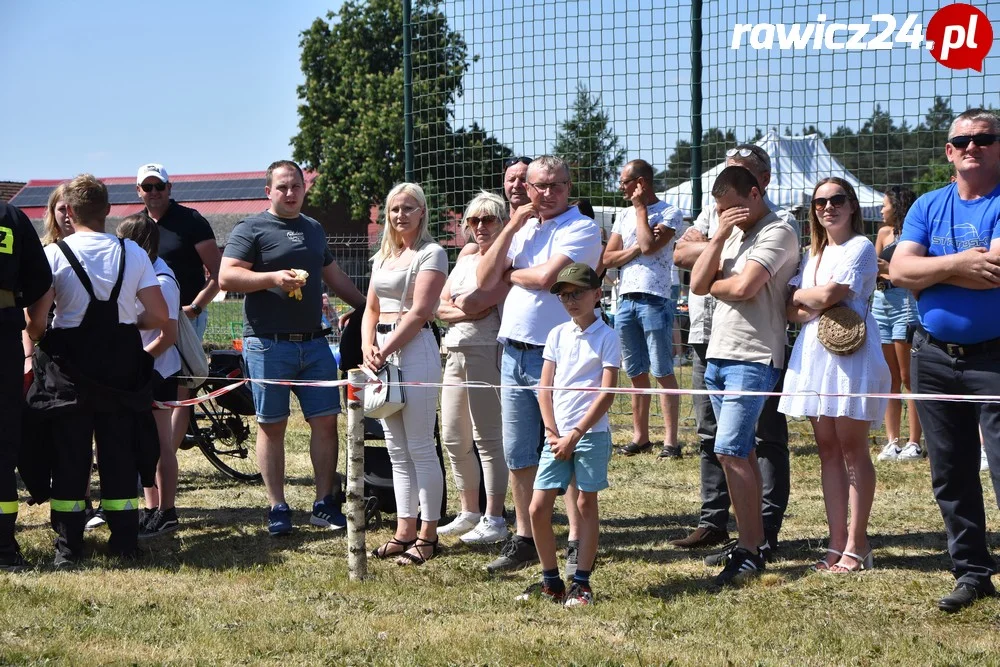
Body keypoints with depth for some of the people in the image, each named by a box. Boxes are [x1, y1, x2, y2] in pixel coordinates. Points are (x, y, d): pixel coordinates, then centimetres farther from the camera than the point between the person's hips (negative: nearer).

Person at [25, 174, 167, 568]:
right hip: (121, 368, 2)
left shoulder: (54, 254, -8)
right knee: (119, 454, 10)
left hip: (68, 370, -2)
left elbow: (36, 322, -11)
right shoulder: (133, 253, 0)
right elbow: (159, 316, -3)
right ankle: (124, 542, 13)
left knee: (70, 456, 6)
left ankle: (68, 547, 8)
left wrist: (35, 347, 10)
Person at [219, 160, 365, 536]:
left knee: (325, 421, 2)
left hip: (314, 342, 5)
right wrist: (273, 277, -21)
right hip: (268, 345, -5)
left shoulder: (314, 230, 19)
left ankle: (325, 504, 10)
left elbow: (333, 276, 29)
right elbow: (226, 277, -11)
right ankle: (277, 509, 9)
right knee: (272, 427, 2)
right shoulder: (251, 229, -1)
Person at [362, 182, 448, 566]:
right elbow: (371, 308, 18)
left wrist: (385, 350, -16)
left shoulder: (431, 254, -5)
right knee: (397, 451, 10)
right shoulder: (383, 256, 18)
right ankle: (404, 532, 16)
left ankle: (427, 535, 1)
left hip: (415, 350, -8)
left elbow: (419, 312, -13)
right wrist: (368, 347, 0)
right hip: (383, 352, 8)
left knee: (420, 448, -5)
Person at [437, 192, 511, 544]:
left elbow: (474, 303, -16)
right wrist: (466, 311, -6)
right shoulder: (464, 261, 19)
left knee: (487, 437, -6)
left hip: (486, 352, -8)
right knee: (453, 438, 10)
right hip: (455, 353, 8)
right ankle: (469, 512, 22)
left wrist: (460, 303, 2)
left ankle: (494, 520, -1)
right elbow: (440, 308, 10)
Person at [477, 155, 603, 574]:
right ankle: (524, 540, 20)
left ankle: (578, 544, 3)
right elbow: (484, 280, 6)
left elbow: (547, 276, -20)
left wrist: (510, 273, -1)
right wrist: (510, 229, -1)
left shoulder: (582, 229, -6)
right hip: (514, 354, 7)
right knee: (518, 456, 11)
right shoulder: (521, 228, 16)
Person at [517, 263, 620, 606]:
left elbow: (607, 393, -10)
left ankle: (582, 582, 8)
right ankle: (551, 581, 11)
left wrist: (574, 435, -12)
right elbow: (545, 387, 8)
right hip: (557, 436, 4)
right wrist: (552, 433, -3)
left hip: (591, 433, -4)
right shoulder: (557, 335, 9)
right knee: (538, 507, -1)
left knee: (586, 504, 2)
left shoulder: (607, 337, -4)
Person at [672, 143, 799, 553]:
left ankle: (766, 531, 3)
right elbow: (680, 255, 1)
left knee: (765, 438, 0)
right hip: (707, 339, 7)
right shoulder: (712, 214, 16)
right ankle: (712, 522, 22)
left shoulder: (779, 222, -4)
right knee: (711, 437, 12)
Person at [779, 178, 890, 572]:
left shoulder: (860, 247, -4)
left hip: (851, 358, -7)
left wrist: (802, 296, 2)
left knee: (852, 450, -4)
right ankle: (837, 542, 10)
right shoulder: (814, 254, 19)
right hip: (813, 356, 7)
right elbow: (791, 310, 9)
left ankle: (856, 546, 0)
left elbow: (830, 294, -17)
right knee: (828, 450, 6)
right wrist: (819, 307, -10)